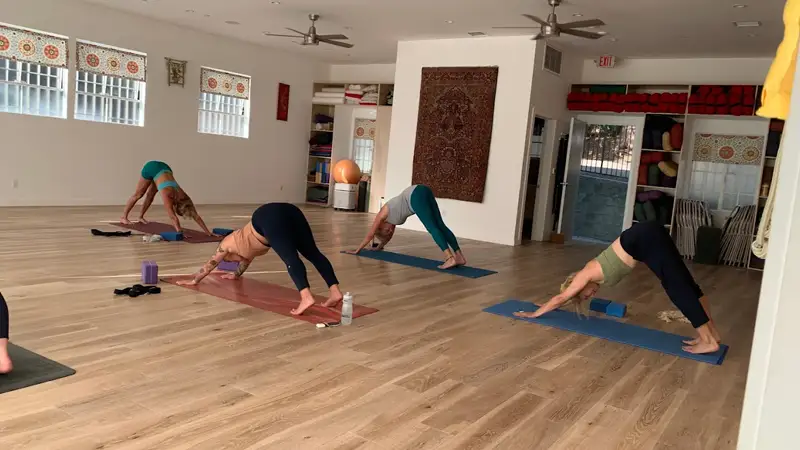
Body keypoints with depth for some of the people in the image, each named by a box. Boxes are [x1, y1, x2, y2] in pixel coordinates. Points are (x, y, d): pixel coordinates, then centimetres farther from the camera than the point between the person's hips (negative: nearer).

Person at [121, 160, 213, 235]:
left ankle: (141, 217, 35)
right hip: (151, 168, -4)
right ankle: (123, 217, 26)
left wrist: (208, 232, -28)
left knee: (151, 195, 16)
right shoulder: (168, 196, -35)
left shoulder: (183, 196, -22)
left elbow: (196, 216, -24)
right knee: (138, 194, 11)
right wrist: (180, 233, -55)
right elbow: (173, 217, -45)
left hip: (164, 168, 4)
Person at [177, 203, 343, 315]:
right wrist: (236, 275, 79)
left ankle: (306, 297, -41)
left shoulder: (228, 243, 28)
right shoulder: (244, 243, 43)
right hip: (289, 211, 6)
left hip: (270, 218, -6)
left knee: (291, 258, -24)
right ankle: (335, 292, -17)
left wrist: (194, 280, 54)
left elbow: (211, 263, 41)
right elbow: (246, 259, 62)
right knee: (313, 253, -6)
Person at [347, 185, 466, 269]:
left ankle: (450, 258, -25)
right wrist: (379, 247, 59)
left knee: (432, 228, -14)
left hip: (416, 196, -7)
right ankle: (460, 256, -6)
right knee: (440, 225, 0)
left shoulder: (382, 215, 13)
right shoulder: (391, 216, 31)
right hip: (423, 191, 7)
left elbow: (370, 235, 20)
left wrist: (357, 250, 30)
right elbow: (390, 236, 47)